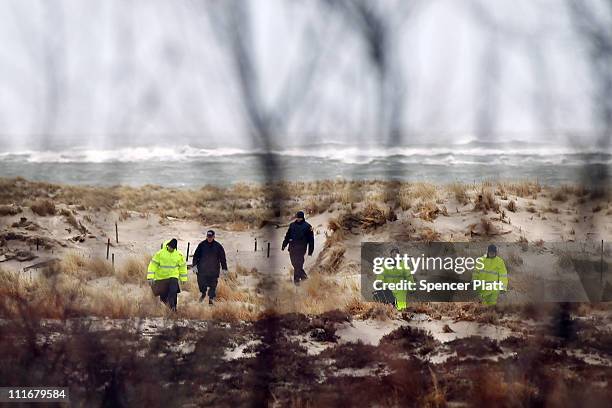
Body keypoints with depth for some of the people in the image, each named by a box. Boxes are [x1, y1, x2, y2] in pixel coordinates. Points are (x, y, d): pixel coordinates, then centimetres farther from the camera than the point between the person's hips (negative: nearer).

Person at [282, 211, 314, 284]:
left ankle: (296, 279, -1)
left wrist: (310, 251, -1)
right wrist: (284, 245, 13)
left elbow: (311, 239, 1)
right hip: (292, 247, 4)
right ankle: (303, 275, 24)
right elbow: (287, 236, 18)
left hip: (301, 248, -4)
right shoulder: (292, 225, 11)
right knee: (294, 263, 6)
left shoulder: (307, 226, 0)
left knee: (298, 264, -8)